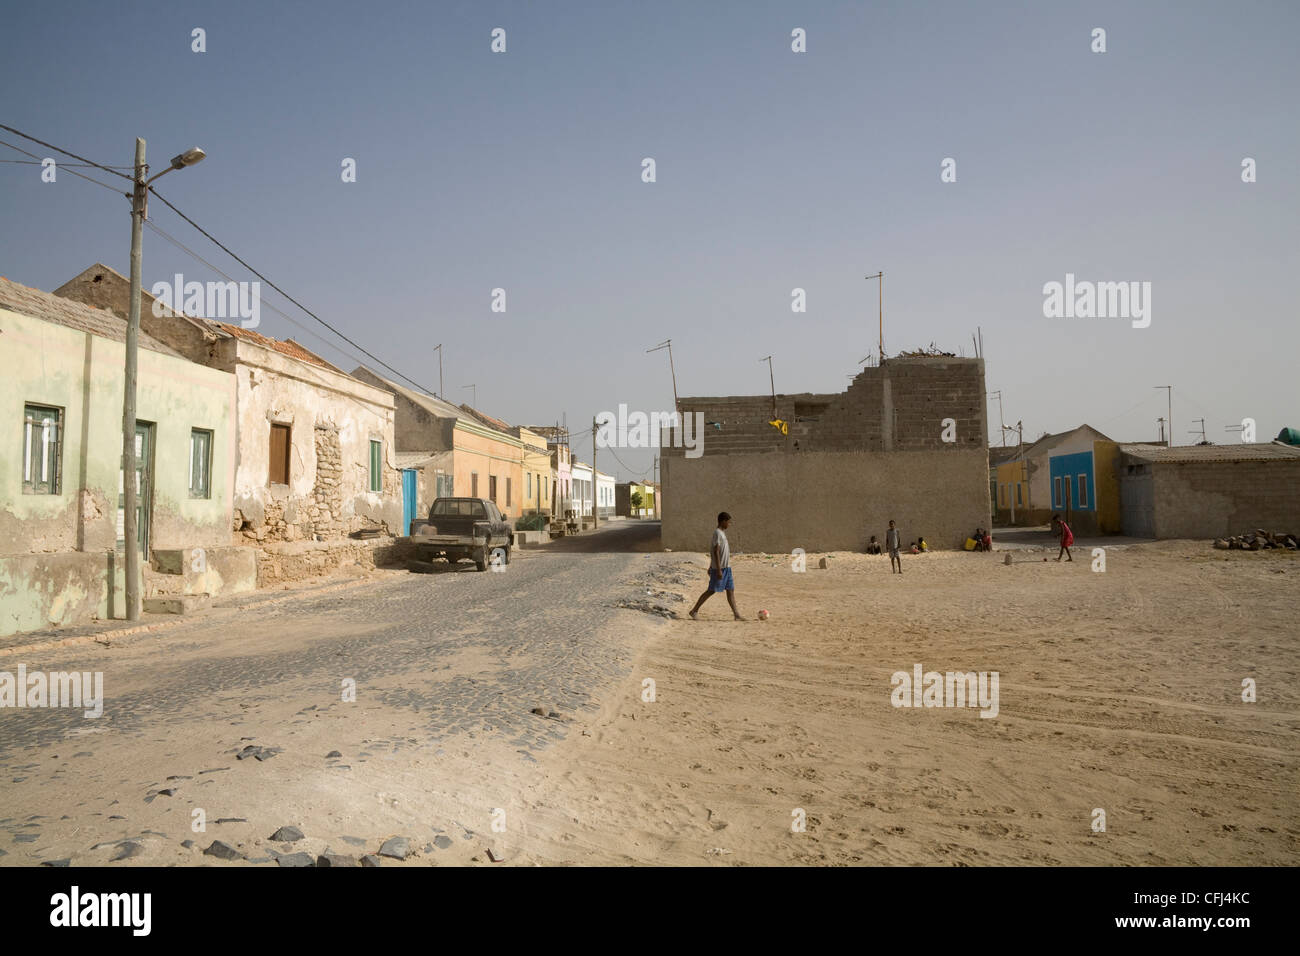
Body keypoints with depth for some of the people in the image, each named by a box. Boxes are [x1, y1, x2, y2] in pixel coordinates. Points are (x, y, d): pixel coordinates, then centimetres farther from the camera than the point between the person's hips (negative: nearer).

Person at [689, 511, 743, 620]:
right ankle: (694, 611, 8)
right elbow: (716, 552, -21)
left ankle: (737, 615, 6)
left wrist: (711, 567, 24)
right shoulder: (717, 533, -16)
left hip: (726, 568, 9)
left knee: (731, 590, 6)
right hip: (719, 568, -9)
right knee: (711, 590, -2)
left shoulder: (722, 533, 14)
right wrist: (718, 570, -23)